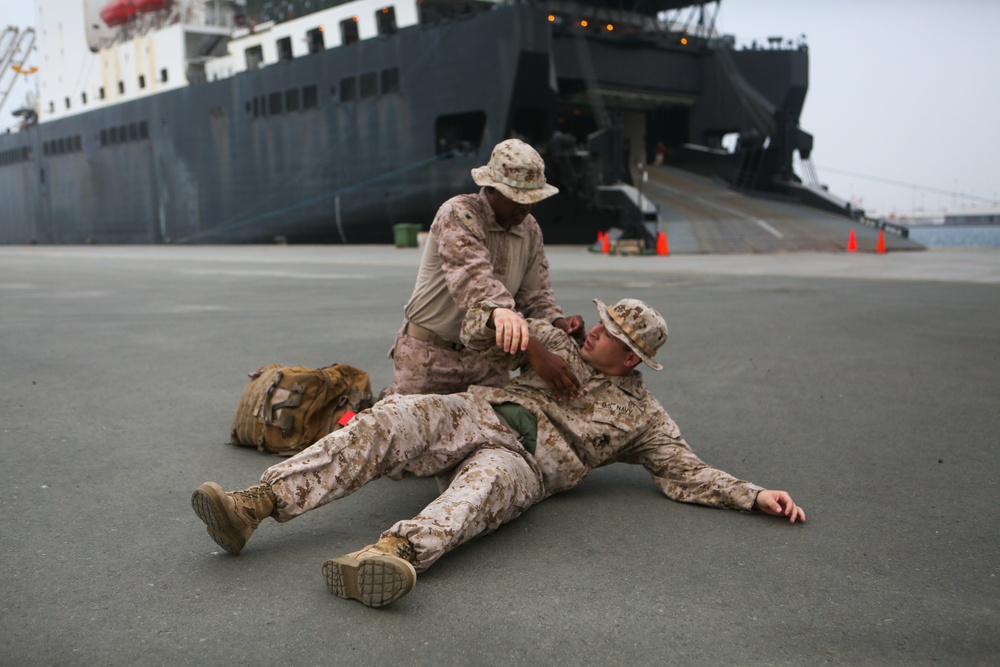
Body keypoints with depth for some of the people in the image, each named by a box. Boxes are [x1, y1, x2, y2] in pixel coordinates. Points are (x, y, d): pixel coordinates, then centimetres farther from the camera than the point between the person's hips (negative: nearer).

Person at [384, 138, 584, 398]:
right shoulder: (458, 214, -18)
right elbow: (472, 276, -35)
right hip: (430, 351, -6)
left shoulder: (530, 229, 4)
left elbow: (534, 293, 4)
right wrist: (502, 312, -52)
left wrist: (556, 321, -18)